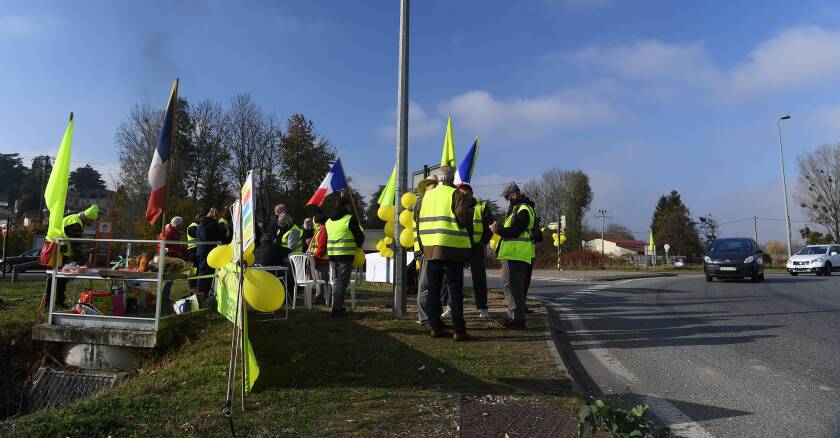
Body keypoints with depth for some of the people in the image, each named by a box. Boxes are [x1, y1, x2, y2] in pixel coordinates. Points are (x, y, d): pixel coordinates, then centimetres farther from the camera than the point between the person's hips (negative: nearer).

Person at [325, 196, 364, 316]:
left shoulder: (329, 221, 13)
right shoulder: (350, 219, -8)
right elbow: (359, 236, -4)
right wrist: (358, 245, 16)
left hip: (332, 254, 6)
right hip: (345, 255, -6)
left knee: (336, 281, 17)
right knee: (342, 282, -2)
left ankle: (337, 306, 22)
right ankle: (337, 308, -4)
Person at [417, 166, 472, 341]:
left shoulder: (426, 195, 12)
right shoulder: (456, 194, -6)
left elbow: (419, 222, 14)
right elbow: (464, 220, -15)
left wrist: (422, 244, 22)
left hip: (430, 248, 5)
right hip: (451, 249, -5)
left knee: (433, 289, 10)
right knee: (455, 289, 0)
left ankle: (435, 327, 13)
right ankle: (458, 330, 1)